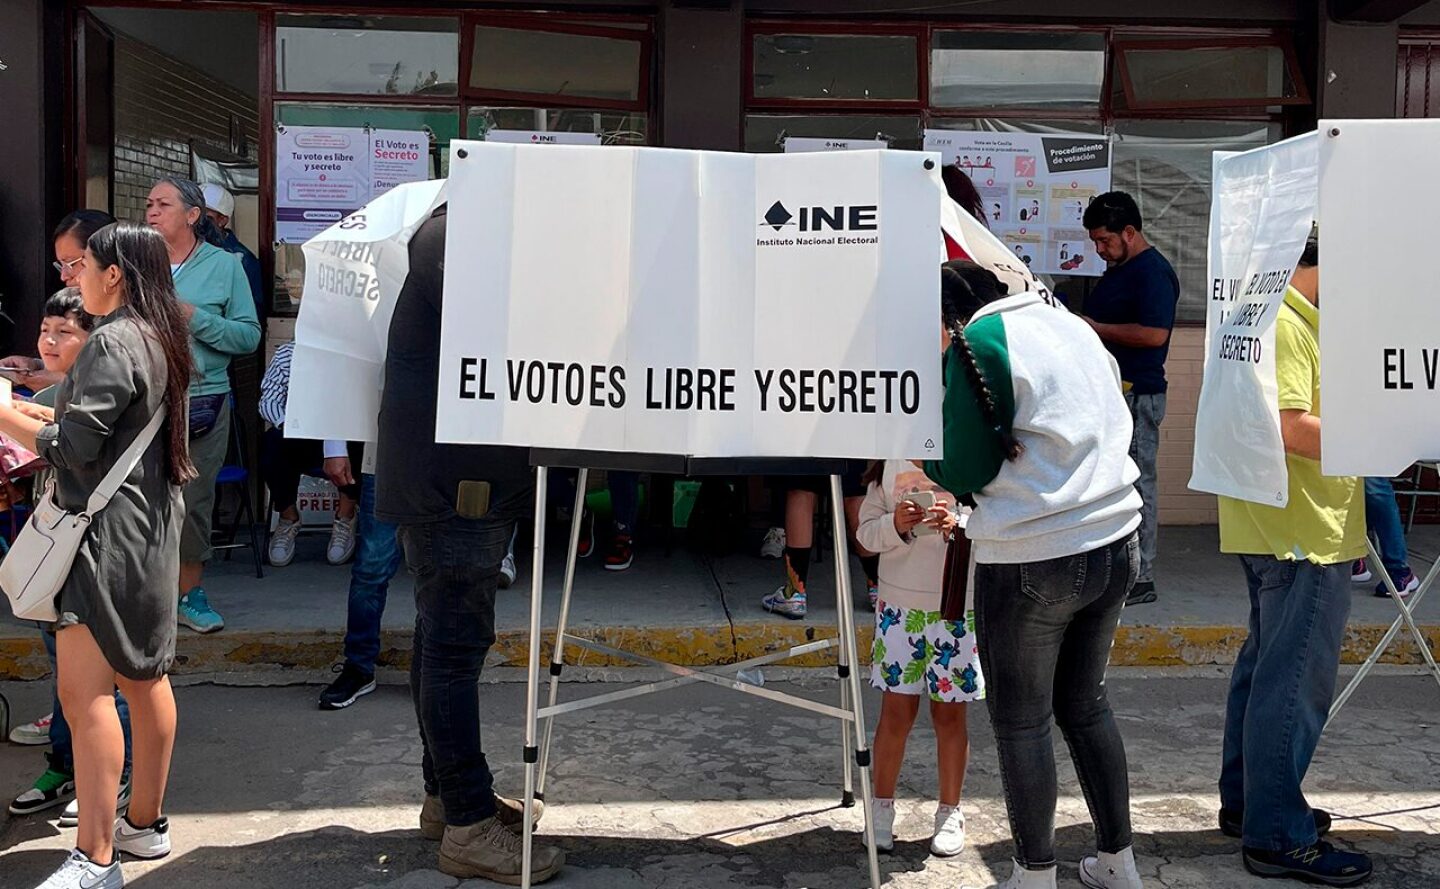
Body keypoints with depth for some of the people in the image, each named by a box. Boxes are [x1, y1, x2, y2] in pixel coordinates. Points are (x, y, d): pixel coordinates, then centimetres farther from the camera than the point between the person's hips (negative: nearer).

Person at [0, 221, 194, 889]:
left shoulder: (113, 343, -15)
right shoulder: (157, 339, 14)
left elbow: (74, 447, -17)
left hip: (109, 531, -10)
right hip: (149, 526, 10)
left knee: (85, 691, -10)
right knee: (143, 678, 15)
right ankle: (145, 824, 26)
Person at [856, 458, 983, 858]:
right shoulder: (889, 461, 0)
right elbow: (866, 531, 1)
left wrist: (959, 524, -29)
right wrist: (895, 524, -19)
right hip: (900, 603, 1)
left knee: (950, 712, 9)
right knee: (896, 710, 6)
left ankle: (950, 812, 25)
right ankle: (881, 808, 22)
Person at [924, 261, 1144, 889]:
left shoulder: (977, 341, -10)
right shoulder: (1073, 325, 12)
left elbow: (966, 471, -12)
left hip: (1030, 561, -8)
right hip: (1116, 544, 8)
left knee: (1020, 722, 8)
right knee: (1086, 703, 20)